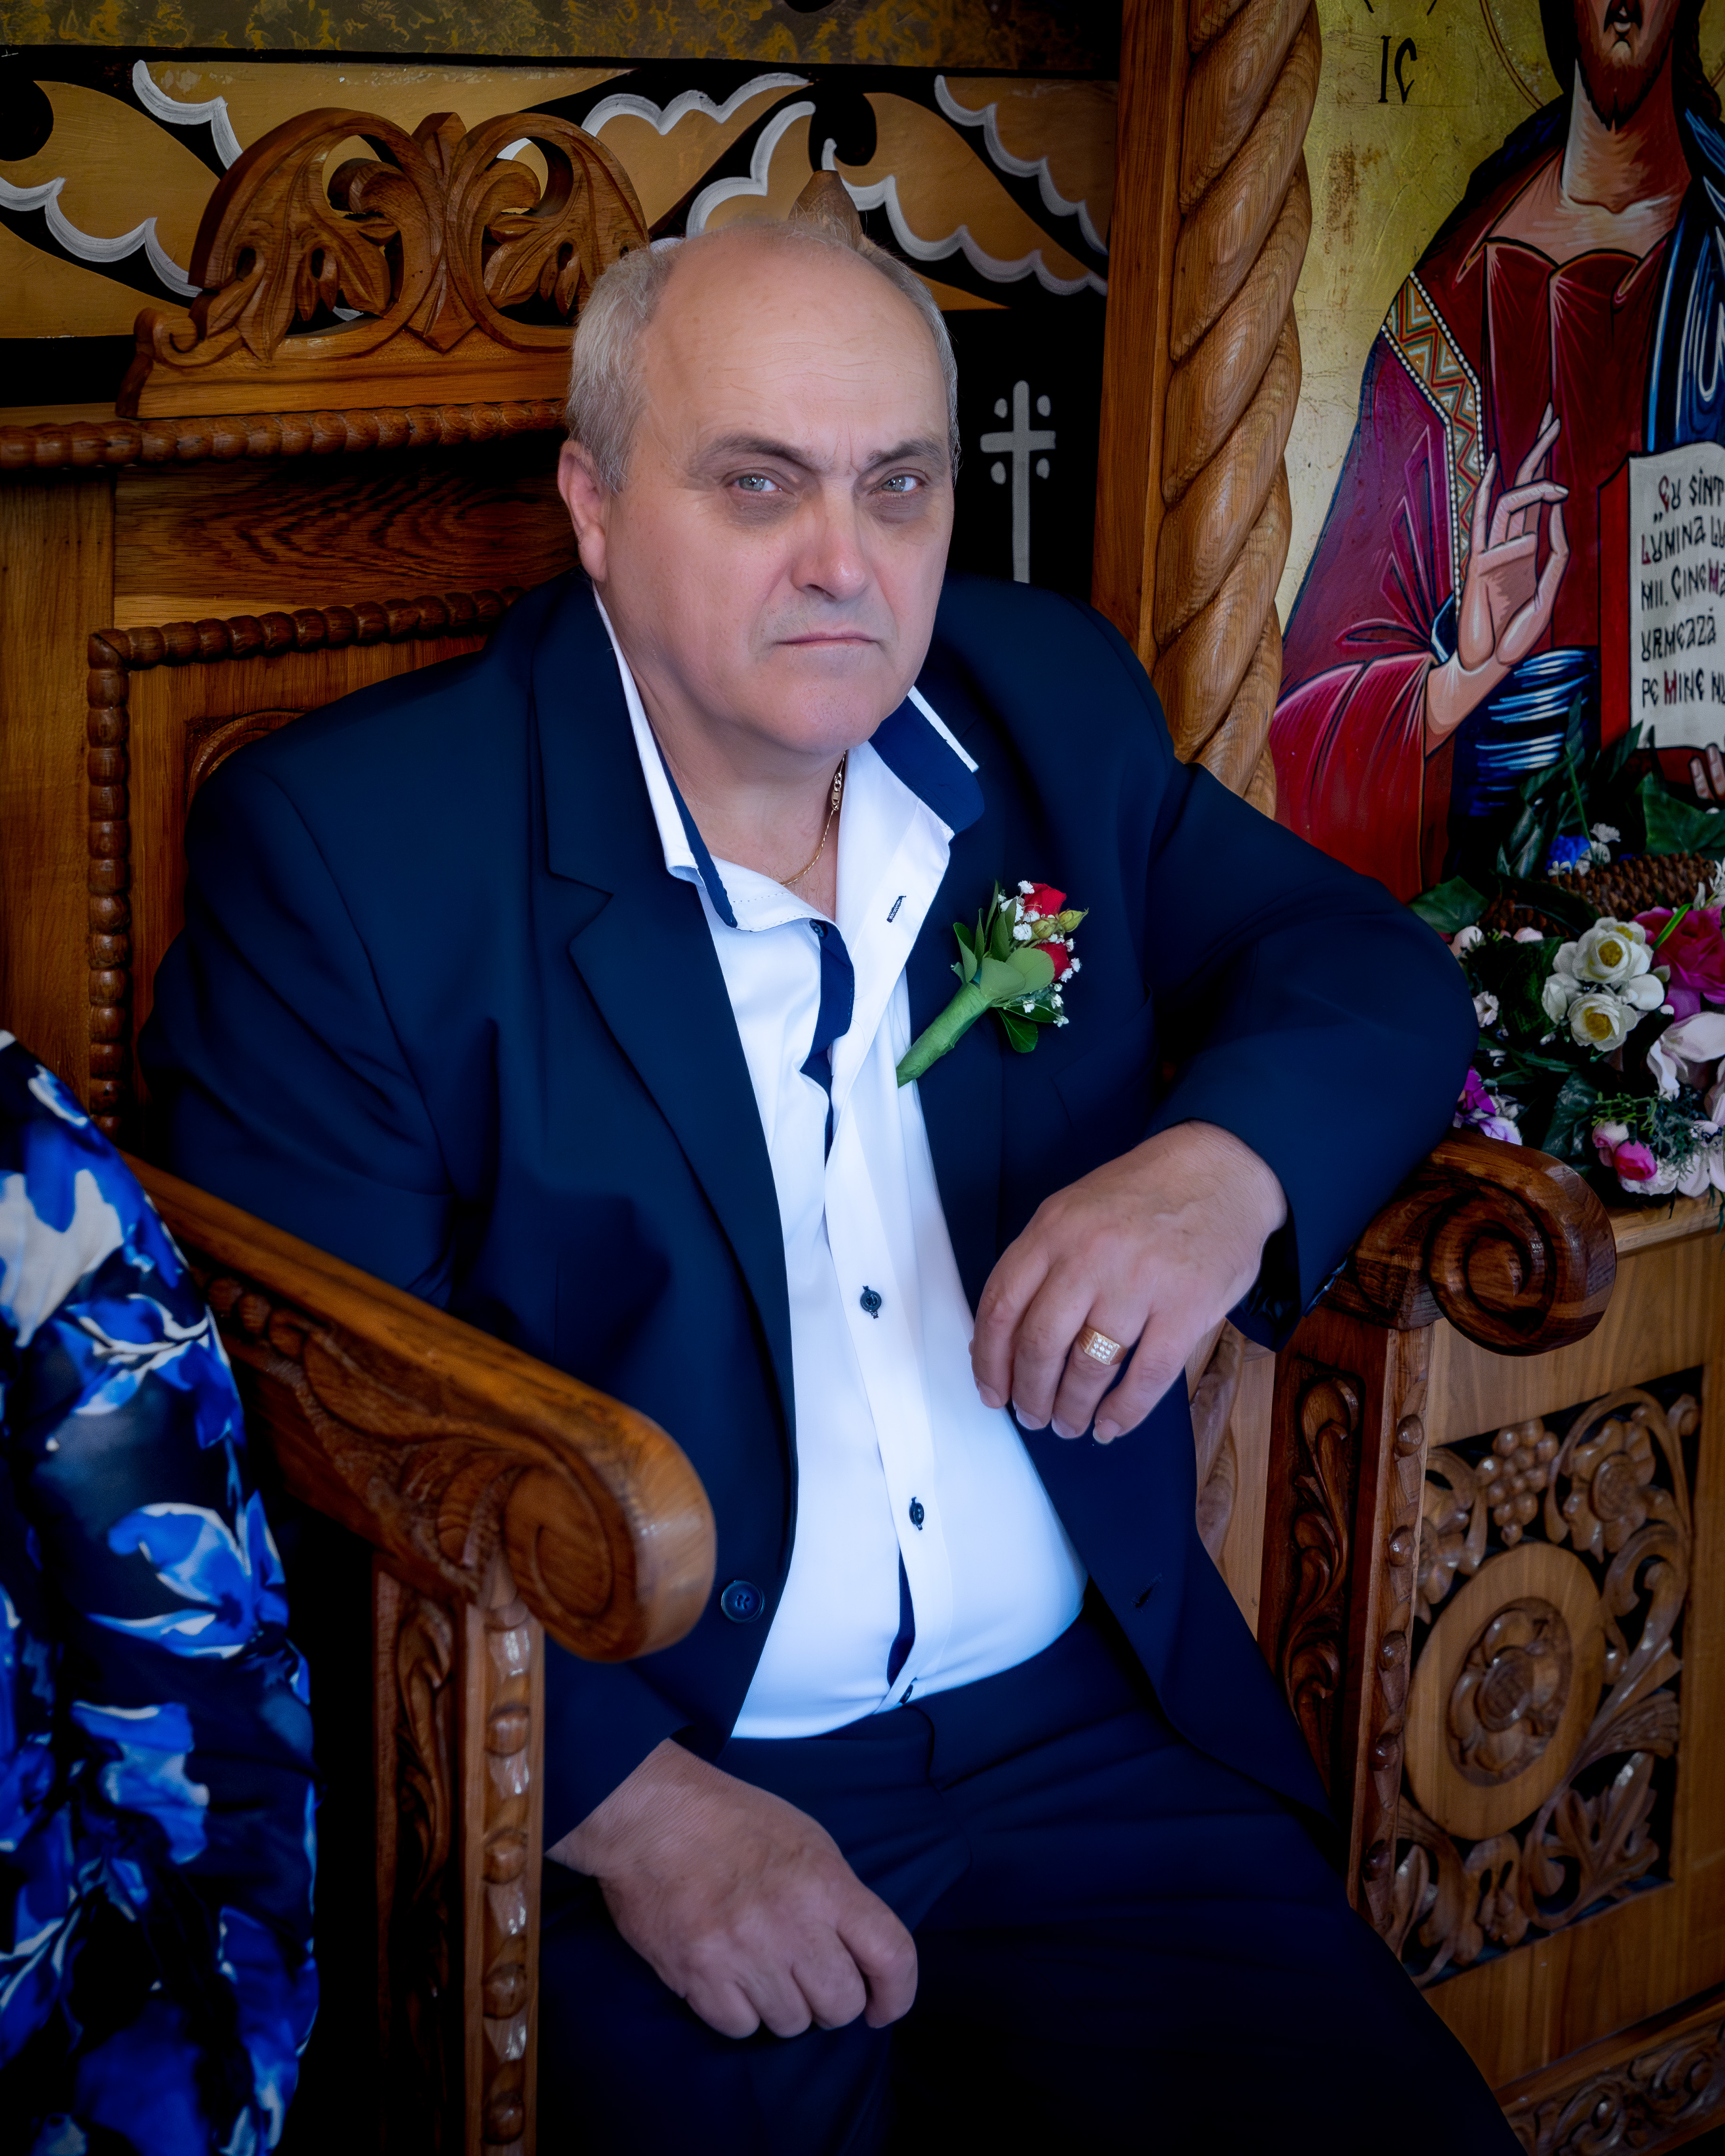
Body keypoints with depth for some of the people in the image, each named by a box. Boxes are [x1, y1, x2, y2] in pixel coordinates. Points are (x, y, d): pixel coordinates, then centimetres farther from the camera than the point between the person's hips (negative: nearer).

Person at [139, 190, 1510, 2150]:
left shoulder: (1052, 708, 8)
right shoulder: (342, 843, -7)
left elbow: (1366, 963, 12)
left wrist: (1224, 1163, -11)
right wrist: (627, 1805, -22)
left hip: (1089, 1750, 4)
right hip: (604, 1793, -3)